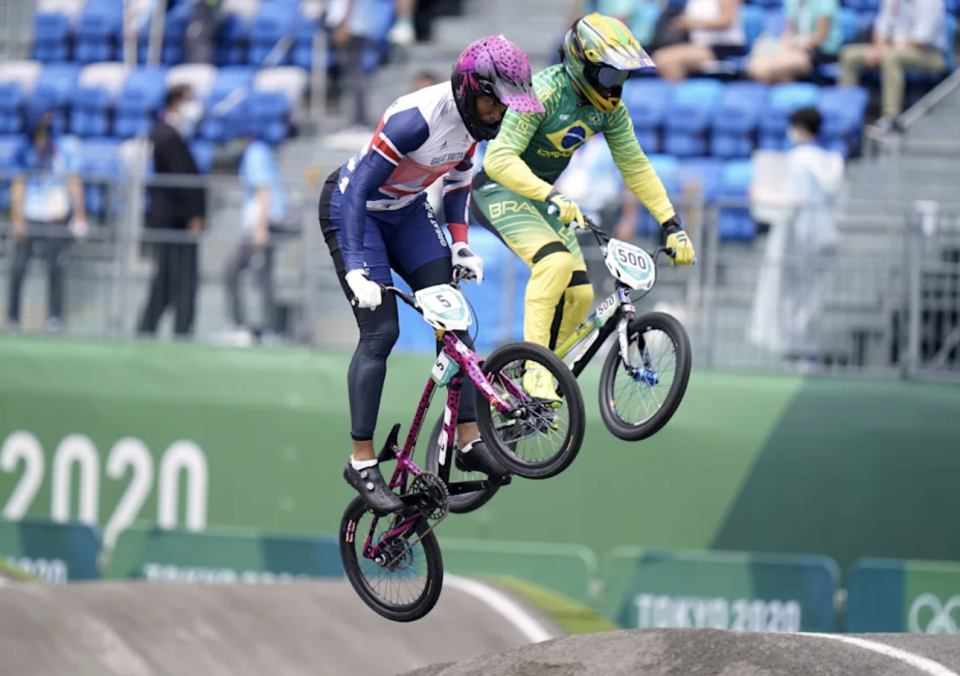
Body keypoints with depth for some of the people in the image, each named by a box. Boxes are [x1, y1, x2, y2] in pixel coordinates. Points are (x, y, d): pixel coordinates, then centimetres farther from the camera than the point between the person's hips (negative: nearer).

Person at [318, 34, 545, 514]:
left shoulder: (473, 119, -10)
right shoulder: (417, 118, -34)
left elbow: (456, 183, 9)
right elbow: (357, 190, -33)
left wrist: (461, 245, 0)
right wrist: (356, 271, -38)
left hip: (405, 211, 7)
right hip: (352, 209, -7)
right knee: (381, 331, -14)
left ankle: (469, 442, 3)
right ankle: (361, 463, -8)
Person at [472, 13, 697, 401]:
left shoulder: (609, 107, -5)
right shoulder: (543, 92, -27)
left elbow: (635, 167, 5)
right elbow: (500, 159, -33)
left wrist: (672, 225, -2)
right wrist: (552, 197, -45)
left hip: (542, 194, 8)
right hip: (500, 188, -8)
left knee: (579, 294, -4)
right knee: (555, 260, -31)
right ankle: (534, 368, -29)